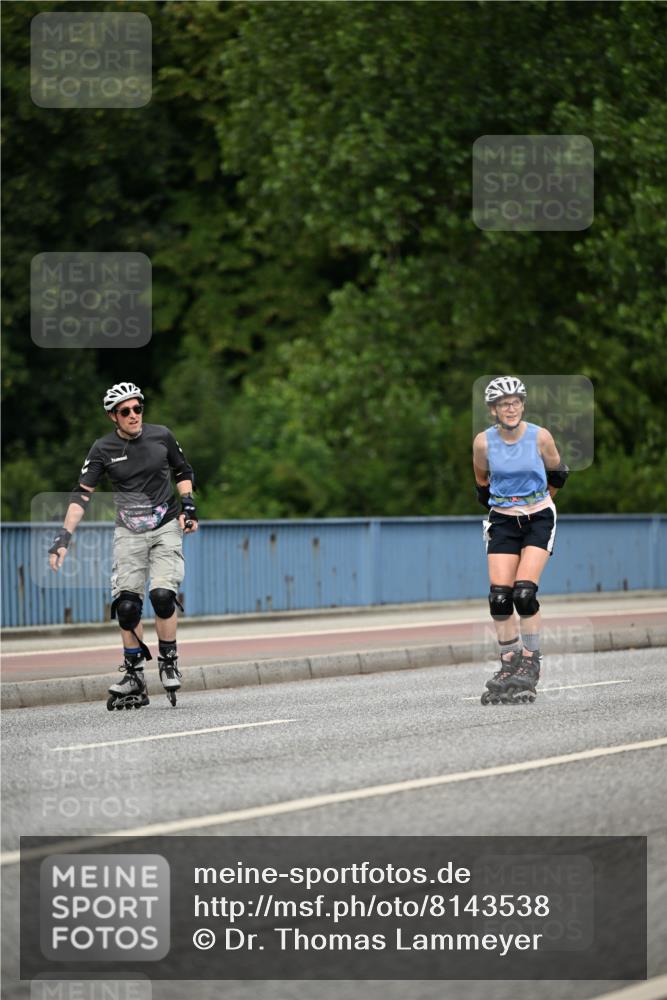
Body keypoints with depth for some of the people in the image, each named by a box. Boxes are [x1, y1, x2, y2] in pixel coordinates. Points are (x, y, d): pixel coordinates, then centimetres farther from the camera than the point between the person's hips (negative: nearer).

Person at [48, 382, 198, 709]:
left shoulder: (161, 436, -3)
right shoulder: (104, 449, -6)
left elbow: (183, 471, 14)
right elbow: (82, 494, -8)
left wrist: (188, 505, -1)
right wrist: (63, 537, -17)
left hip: (166, 527, 0)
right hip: (129, 533, 1)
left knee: (162, 594, -19)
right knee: (126, 605, -9)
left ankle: (169, 663, 1)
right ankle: (134, 679, 3)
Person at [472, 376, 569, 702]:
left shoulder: (540, 437, -10)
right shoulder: (483, 442, -7)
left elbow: (556, 474, 8)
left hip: (538, 519, -2)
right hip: (502, 522, 2)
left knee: (524, 593, -16)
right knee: (499, 597, -9)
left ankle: (530, 663, -4)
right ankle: (509, 663, 4)